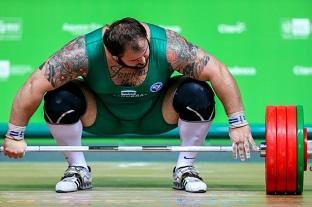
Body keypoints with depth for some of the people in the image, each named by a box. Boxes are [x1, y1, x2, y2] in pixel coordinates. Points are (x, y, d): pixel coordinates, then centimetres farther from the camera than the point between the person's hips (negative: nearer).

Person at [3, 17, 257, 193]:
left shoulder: (168, 47, -35)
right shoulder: (83, 52, -36)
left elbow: (219, 73, -29)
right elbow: (34, 87, -31)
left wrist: (238, 123, -32)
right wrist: (15, 135, -27)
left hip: (154, 115, 0)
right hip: (104, 116, 0)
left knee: (199, 95, -30)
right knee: (58, 99, -30)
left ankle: (185, 168, -7)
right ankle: (78, 169, -5)